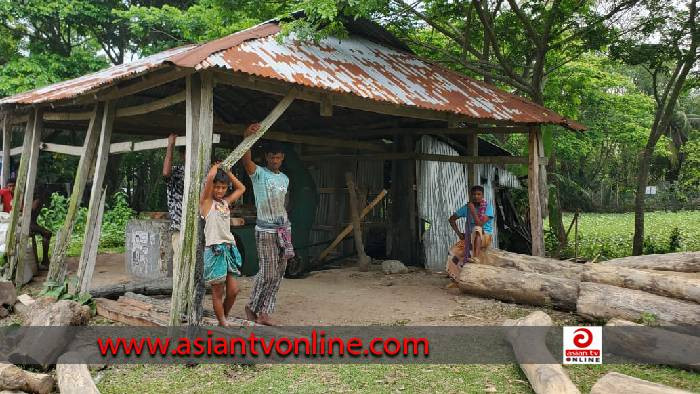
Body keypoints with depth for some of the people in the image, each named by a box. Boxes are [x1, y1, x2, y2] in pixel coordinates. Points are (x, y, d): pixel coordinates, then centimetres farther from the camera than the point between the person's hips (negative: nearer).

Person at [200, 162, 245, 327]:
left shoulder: (226, 202, 16)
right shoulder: (206, 201, -2)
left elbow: (241, 188, 26)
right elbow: (210, 177, -17)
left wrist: (227, 171, 20)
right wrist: (215, 167, 3)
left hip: (229, 248, 6)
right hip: (214, 250, -6)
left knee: (233, 290, 4)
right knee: (218, 292, 1)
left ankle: (224, 318, 22)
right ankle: (223, 325, 11)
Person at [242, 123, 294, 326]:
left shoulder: (284, 179, 13)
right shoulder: (258, 173, -5)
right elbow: (246, 160, -26)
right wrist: (247, 137, -44)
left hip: (284, 229, 6)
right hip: (266, 231, -6)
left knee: (278, 274, 5)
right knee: (267, 274, -4)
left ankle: (264, 312, 13)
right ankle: (252, 306, 18)